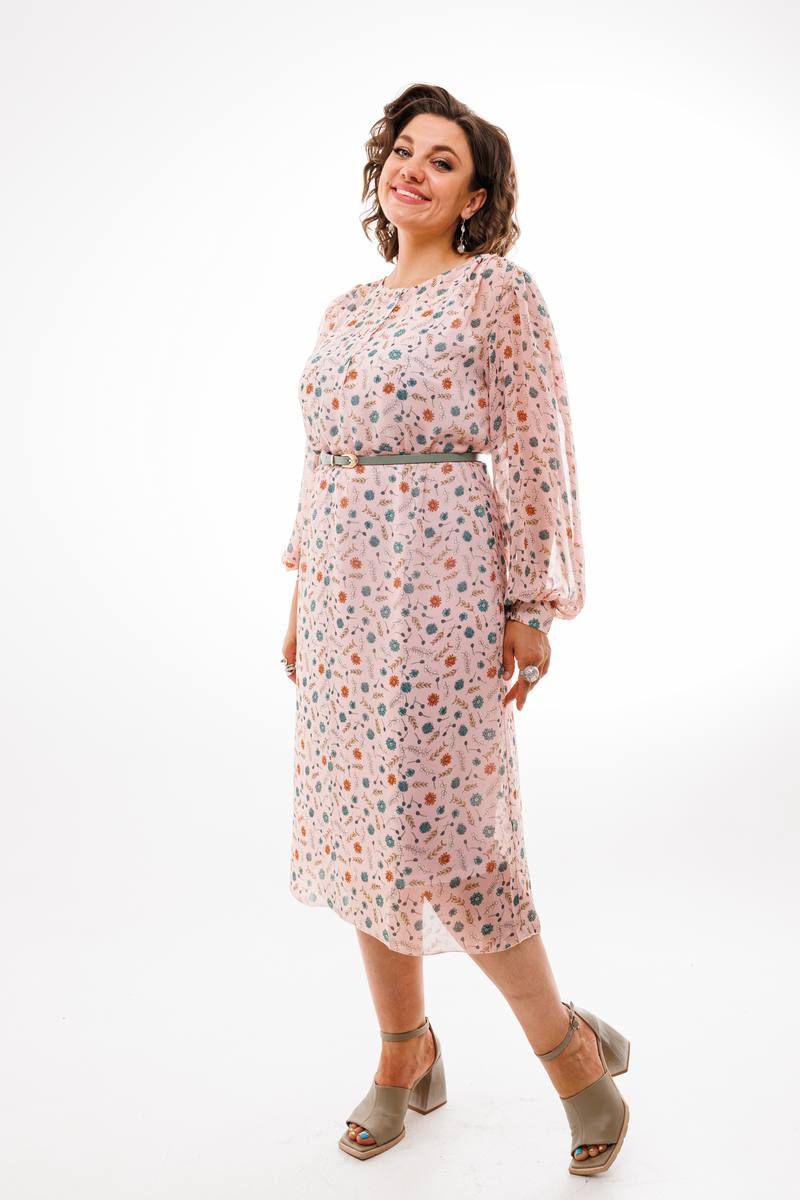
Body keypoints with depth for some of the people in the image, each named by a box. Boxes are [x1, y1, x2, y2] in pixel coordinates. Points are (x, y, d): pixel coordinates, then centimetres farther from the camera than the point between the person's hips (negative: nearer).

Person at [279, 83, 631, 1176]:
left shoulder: (500, 289, -2)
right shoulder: (346, 310, 17)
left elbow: (536, 454, -7)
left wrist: (531, 605, -11)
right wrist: (301, 595, 16)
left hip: (441, 575, -7)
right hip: (346, 582, 7)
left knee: (439, 822, -7)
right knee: (362, 814, 10)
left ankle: (569, 1044, 16)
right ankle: (404, 1053, 28)